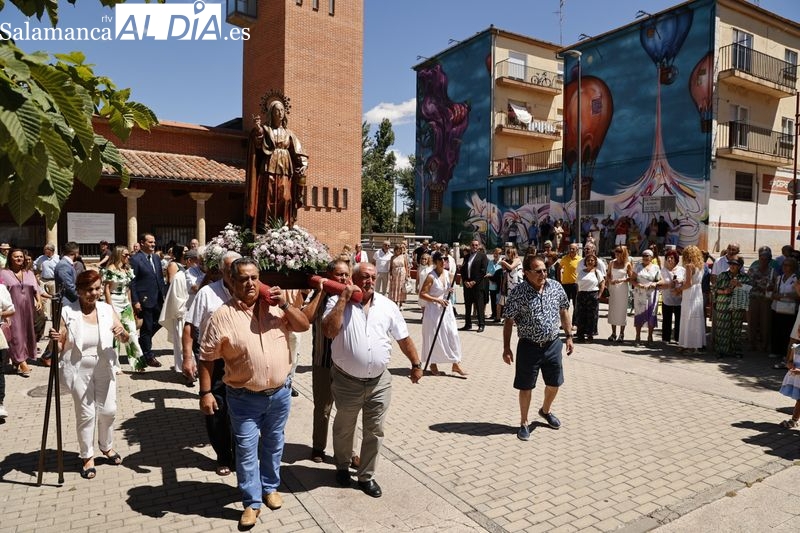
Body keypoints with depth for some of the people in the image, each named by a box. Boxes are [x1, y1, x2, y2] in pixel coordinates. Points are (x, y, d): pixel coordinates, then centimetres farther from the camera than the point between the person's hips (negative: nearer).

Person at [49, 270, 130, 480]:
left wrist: (123, 333, -26)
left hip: (104, 370, 3)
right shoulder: (67, 312, -12)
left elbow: (125, 340, -4)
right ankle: (88, 456, 24)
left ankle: (107, 447, 36)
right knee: (86, 413, 5)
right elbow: (60, 347, -8)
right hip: (79, 371, -2)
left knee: (108, 410, 10)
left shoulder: (107, 309, -5)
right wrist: (55, 340, -31)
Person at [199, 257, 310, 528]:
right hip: (244, 398, -3)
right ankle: (252, 502, 25)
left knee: (273, 444, 21)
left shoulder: (274, 305, -3)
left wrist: (285, 305, -17)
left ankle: (270, 487, 42)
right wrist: (205, 392, -10)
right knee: (247, 451, 8)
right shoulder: (222, 316, -12)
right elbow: (207, 358, -8)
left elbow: (304, 325, -2)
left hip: (280, 392, 3)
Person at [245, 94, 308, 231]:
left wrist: (303, 164, -9)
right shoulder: (265, 129, 9)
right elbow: (258, 144, -10)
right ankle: (265, 229, -8)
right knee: (268, 200, -8)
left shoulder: (288, 133, 16)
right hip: (269, 170, -2)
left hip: (285, 171, 2)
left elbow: (298, 153, 10)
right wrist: (257, 129, -27)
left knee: (285, 199, -6)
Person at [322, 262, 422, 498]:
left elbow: (404, 338, 7)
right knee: (344, 430, 19)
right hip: (347, 381, -2)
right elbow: (329, 331, -25)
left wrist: (416, 364, 7)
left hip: (379, 382, 2)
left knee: (374, 432, 12)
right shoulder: (337, 302, -8)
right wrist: (344, 299, -24)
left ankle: (366, 476, 30)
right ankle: (342, 467, 43)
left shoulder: (387, 306, 0)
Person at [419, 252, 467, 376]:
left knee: (452, 335, 3)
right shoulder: (431, 276, -15)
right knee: (434, 337, 4)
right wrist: (437, 300, -23)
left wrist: (450, 290, -1)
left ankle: (456, 364, 11)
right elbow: (422, 294, -17)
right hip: (433, 310, -6)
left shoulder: (447, 274, 4)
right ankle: (433, 365, 20)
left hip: (446, 308, 6)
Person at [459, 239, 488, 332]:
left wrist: (474, 281, -13)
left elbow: (483, 270, -9)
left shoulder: (482, 256, 0)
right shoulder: (467, 256, 17)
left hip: (478, 284, -5)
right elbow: (462, 269, 13)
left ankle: (481, 324, 1)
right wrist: (465, 281, -2)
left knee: (479, 305, -5)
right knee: (467, 305, 8)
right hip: (467, 284, 6)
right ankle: (468, 324, 15)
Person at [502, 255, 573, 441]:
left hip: (553, 344, 4)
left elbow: (564, 312, 10)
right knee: (526, 387, 7)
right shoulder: (518, 293, -15)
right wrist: (506, 348, -11)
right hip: (529, 347, -4)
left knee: (554, 383, 18)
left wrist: (569, 336, 10)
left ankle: (545, 411, 46)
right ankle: (524, 423, 27)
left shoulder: (556, 287, -3)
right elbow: (509, 321, -10)